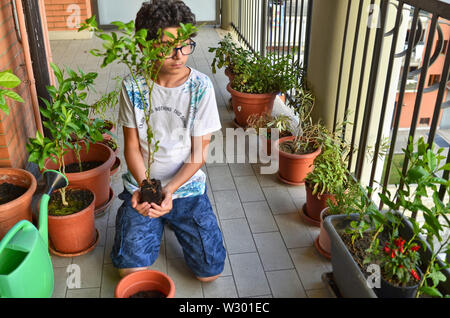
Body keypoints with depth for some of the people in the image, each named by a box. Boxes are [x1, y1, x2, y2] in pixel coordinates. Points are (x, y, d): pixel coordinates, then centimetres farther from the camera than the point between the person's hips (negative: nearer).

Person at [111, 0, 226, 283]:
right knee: (131, 269, -9)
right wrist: (143, 186, -21)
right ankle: (156, 224, 22)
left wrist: (169, 190, -23)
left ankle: (171, 219, 24)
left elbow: (199, 152, -10)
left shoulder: (200, 86, -13)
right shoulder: (133, 85, -10)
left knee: (209, 271, -3)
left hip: (186, 187, 0)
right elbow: (132, 145, -4)